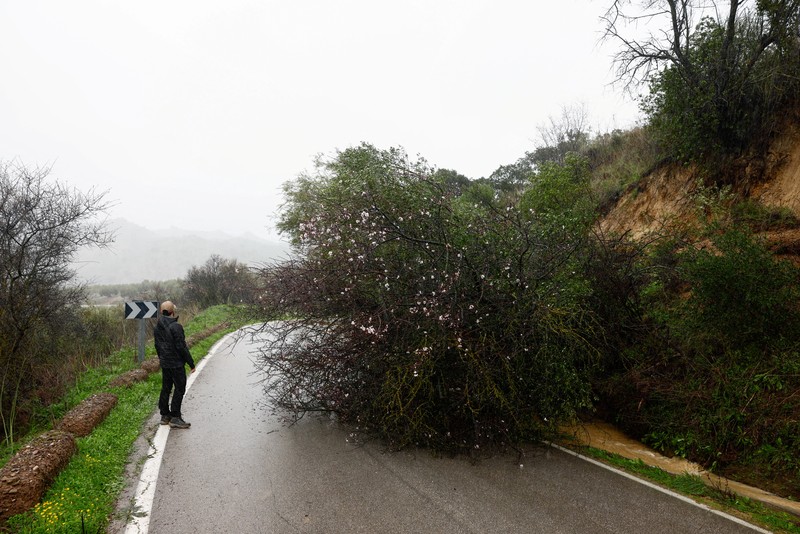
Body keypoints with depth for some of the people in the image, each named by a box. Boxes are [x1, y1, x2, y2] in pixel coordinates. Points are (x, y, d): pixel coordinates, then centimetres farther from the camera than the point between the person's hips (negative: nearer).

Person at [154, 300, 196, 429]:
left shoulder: (157, 327, 7)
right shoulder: (175, 326, -20)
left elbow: (157, 345, 16)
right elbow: (181, 347, -19)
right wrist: (191, 363, -12)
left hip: (164, 364, 8)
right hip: (176, 364, -8)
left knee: (166, 388, 16)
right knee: (179, 389, -1)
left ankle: (165, 415, 24)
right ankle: (175, 418, 1)